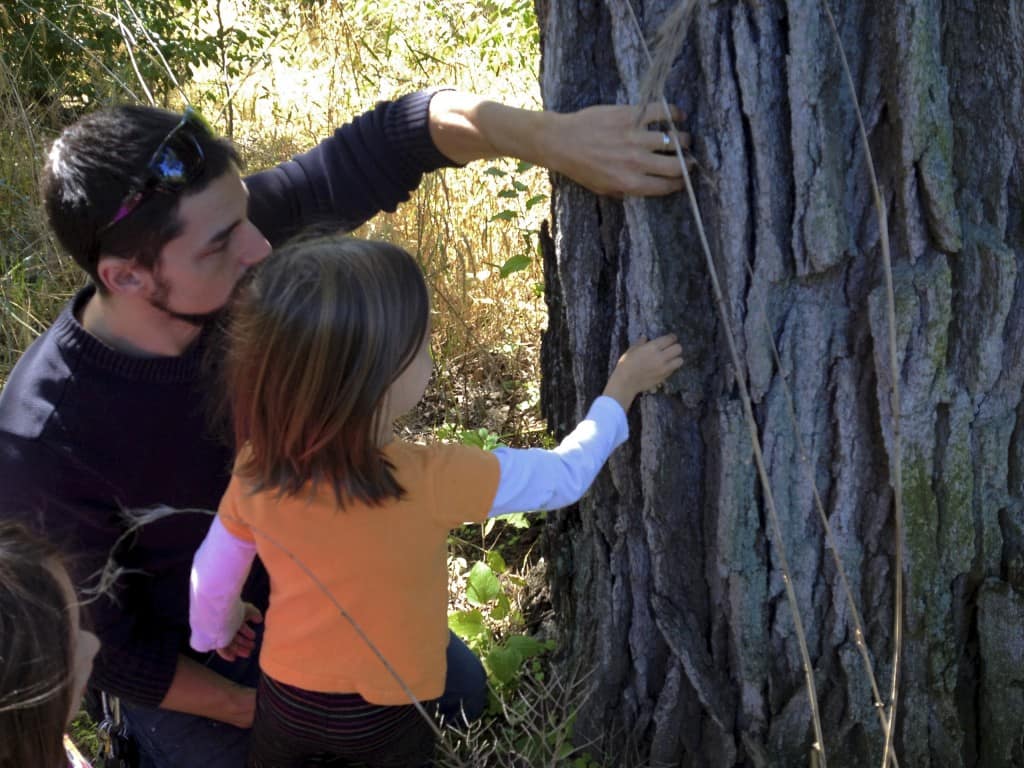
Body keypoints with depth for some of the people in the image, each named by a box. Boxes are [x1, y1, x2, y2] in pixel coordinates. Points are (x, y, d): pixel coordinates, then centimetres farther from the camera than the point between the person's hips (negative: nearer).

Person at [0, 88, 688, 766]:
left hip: (305, 595, 6)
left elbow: (386, 144, -23)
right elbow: (98, 645, -23)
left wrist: (552, 136, -38)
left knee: (462, 690, 20)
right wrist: (251, 708, -13)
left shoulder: (227, 242, -27)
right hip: (187, 671, -5)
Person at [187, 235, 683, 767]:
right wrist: (624, 385, -1)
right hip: (384, 712, -2)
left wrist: (215, 633, 19)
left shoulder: (256, 470, -20)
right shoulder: (433, 482, -30)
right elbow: (565, 476, -16)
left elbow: (211, 578, -4)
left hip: (287, 696, 2)